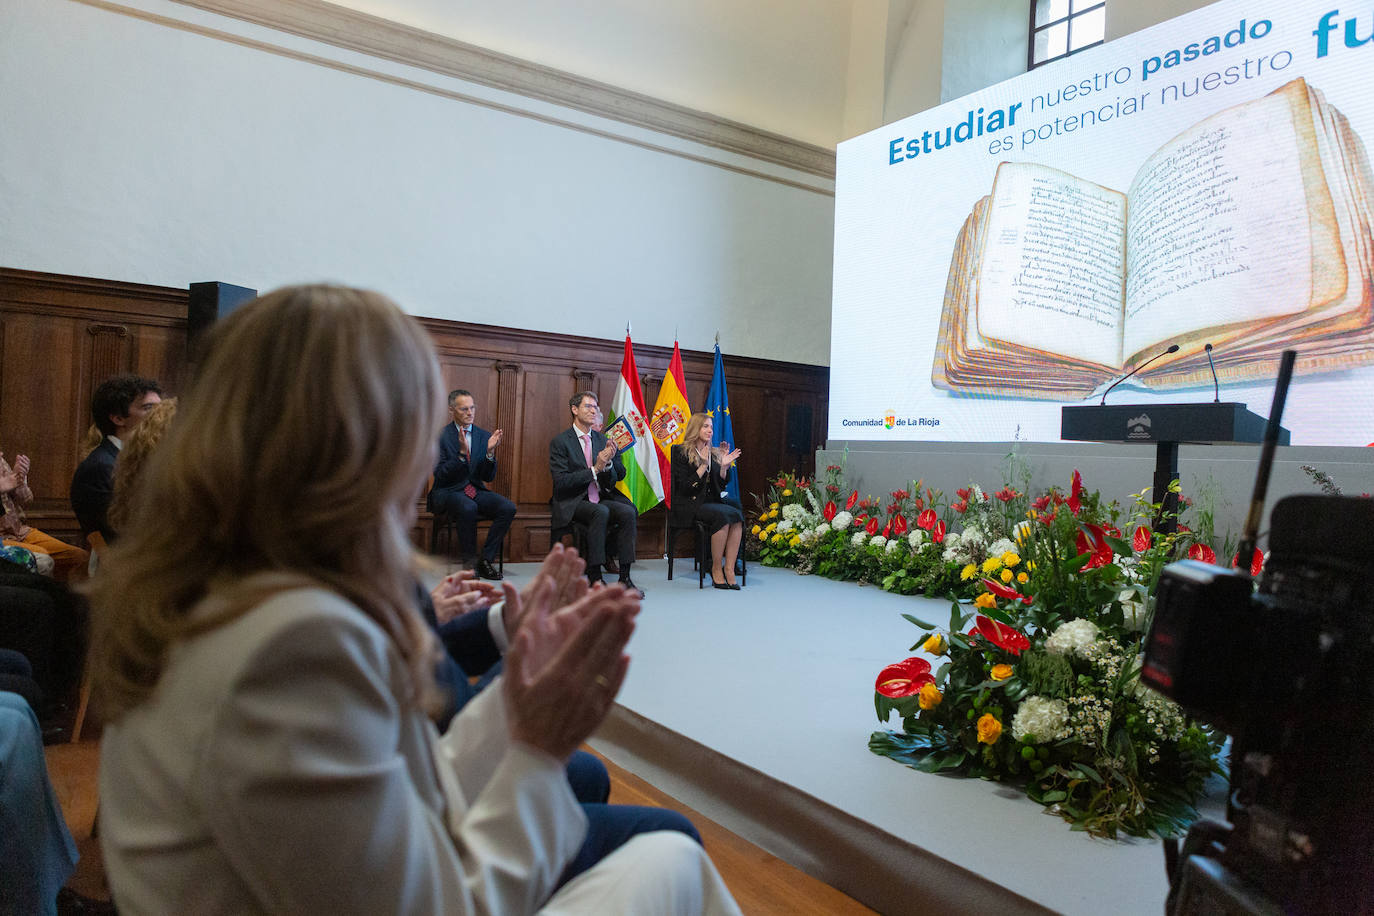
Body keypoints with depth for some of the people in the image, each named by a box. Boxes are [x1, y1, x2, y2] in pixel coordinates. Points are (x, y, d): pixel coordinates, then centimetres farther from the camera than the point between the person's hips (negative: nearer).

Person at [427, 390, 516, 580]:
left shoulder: (484, 436, 8)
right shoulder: (440, 436, -3)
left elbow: (488, 477, 4)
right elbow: (440, 475, -12)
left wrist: (490, 452, -13)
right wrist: (461, 453, -23)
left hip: (476, 491, 5)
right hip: (448, 493, -4)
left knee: (508, 507, -22)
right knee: (468, 508, -37)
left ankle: (486, 559, -11)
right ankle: (469, 563, -19)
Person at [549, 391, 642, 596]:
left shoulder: (602, 439, 13)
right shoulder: (560, 442, -3)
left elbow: (620, 475, 11)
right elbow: (561, 481, -14)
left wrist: (609, 462, -12)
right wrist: (595, 469, -19)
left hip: (602, 499, 5)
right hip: (573, 503, -5)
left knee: (628, 512, -24)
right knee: (601, 512, -34)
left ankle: (625, 577, -20)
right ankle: (594, 577, -28)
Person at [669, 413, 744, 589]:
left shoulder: (713, 453, 18)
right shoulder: (681, 452, 0)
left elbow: (720, 485, 16)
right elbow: (685, 487, -10)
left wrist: (724, 467, 1)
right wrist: (704, 466, -15)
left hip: (711, 502, 6)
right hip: (688, 505, -6)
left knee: (737, 515, -25)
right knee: (722, 516, -32)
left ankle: (729, 569, -28)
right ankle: (716, 569, -22)